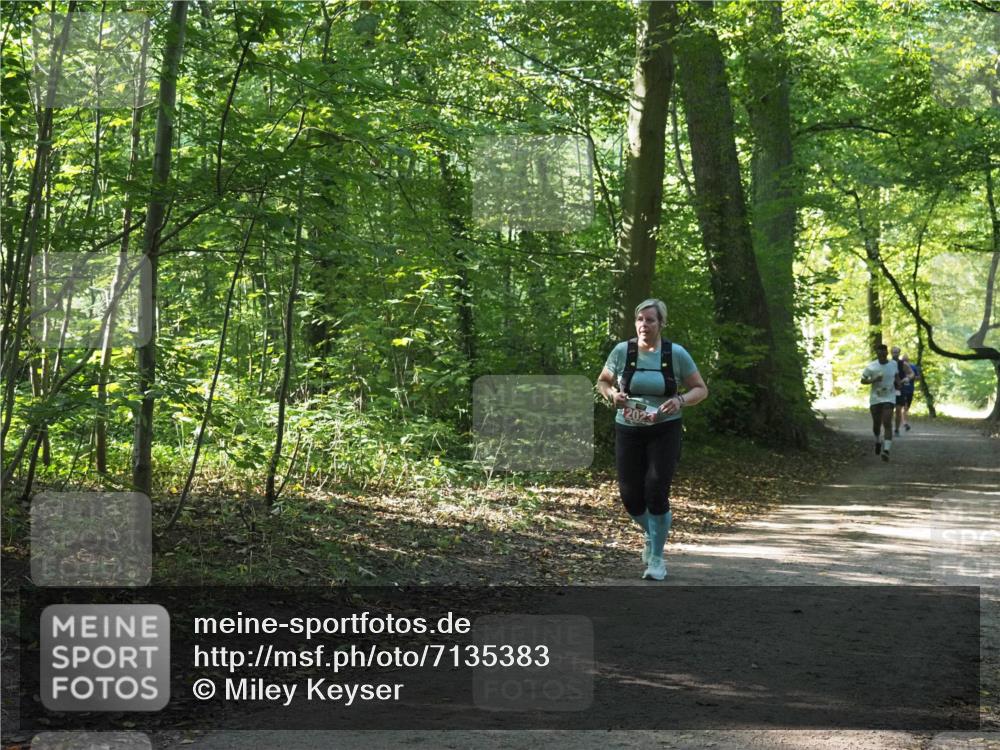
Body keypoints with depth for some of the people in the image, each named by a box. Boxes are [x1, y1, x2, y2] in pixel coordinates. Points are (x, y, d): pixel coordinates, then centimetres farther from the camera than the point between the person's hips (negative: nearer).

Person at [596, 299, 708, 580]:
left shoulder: (676, 353, -6)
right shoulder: (622, 351, -3)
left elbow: (701, 389, 2)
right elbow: (602, 382, 12)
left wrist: (681, 400, -19)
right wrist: (612, 394, -11)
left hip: (664, 432, -2)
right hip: (628, 431, 2)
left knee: (656, 492, -13)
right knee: (630, 496, 1)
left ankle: (657, 558, 5)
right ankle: (652, 534, 36)